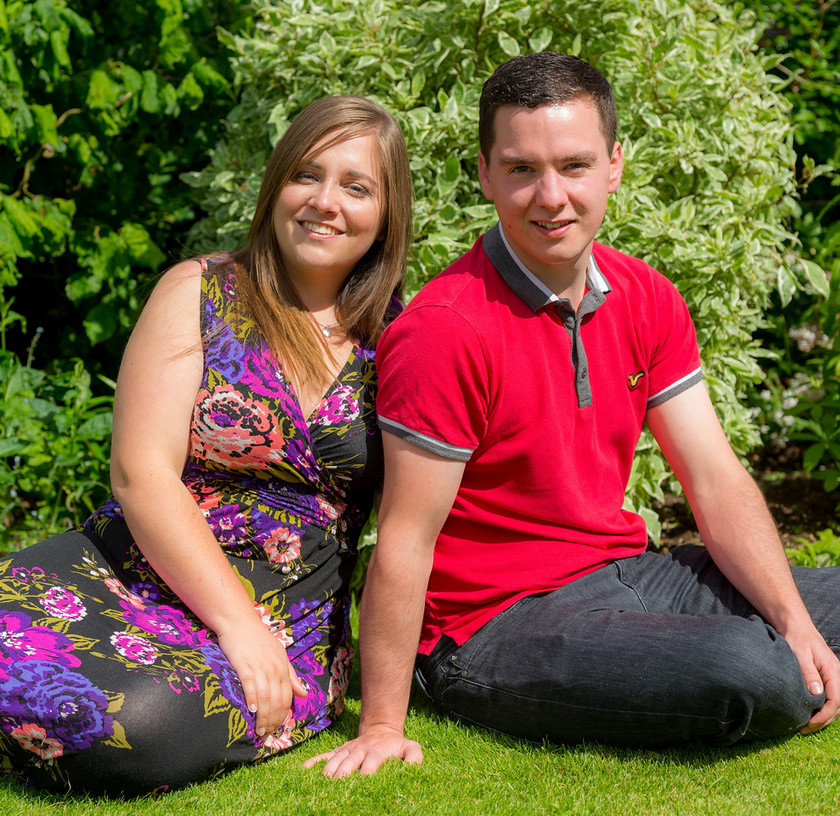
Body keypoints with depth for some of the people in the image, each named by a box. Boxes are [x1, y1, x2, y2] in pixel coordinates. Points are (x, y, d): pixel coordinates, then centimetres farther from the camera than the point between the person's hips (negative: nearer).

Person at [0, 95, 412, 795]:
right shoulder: (199, 293, 2)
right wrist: (235, 623, -15)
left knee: (144, 725, -32)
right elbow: (142, 474, -6)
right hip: (136, 571, 0)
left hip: (294, 624, 1)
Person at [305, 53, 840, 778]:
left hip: (625, 574, 8)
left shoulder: (648, 301, 3)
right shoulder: (446, 330, -20)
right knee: (750, 672, -27)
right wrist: (382, 728, -16)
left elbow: (717, 482, 3)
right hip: (494, 626, -8)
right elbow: (406, 542, -18)